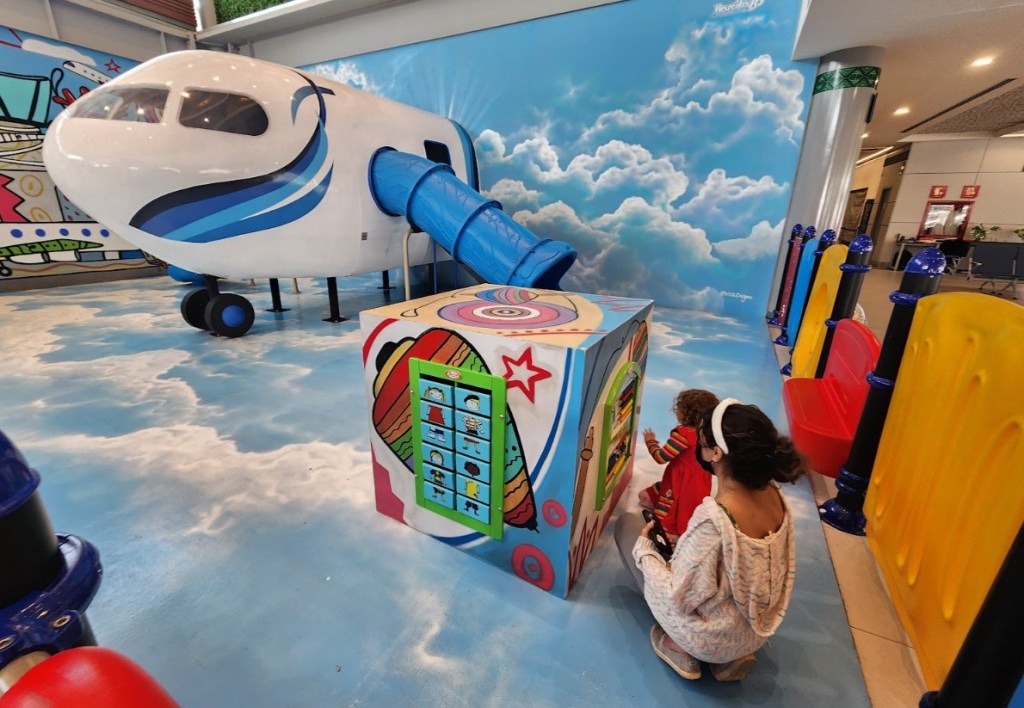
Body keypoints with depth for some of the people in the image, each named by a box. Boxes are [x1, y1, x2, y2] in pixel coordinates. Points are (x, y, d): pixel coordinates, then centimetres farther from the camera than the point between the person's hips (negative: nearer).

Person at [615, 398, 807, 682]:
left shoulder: (713, 518, -37)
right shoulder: (774, 495, -15)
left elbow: (679, 599, -25)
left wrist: (644, 549, -11)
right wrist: (685, 543, 9)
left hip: (710, 640, -6)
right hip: (755, 633, 6)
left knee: (627, 523, 4)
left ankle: (681, 646, 8)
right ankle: (730, 656, 16)